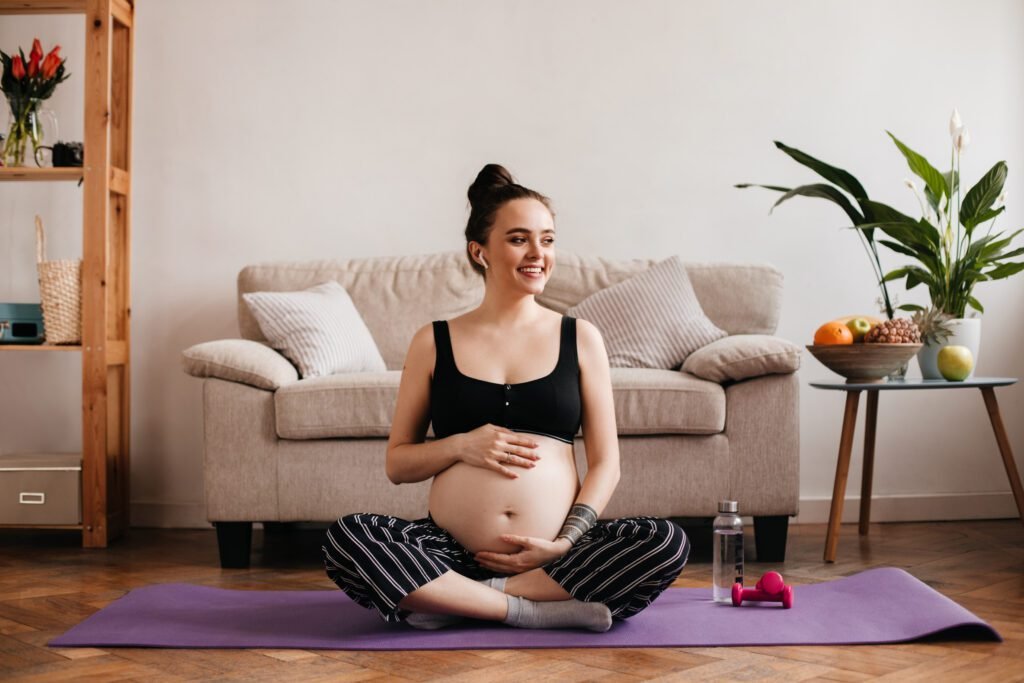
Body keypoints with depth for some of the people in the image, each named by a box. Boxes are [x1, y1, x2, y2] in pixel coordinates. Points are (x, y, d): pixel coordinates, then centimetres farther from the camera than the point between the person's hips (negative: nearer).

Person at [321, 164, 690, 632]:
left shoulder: (580, 338, 9)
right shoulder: (434, 342, 9)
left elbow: (605, 463, 7)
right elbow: (397, 464, 12)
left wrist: (566, 544, -9)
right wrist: (461, 445, -8)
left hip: (552, 555, 1)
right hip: (451, 552, -1)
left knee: (667, 542, -26)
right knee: (346, 538, -26)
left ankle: (454, 601, -19)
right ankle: (535, 610, -21)